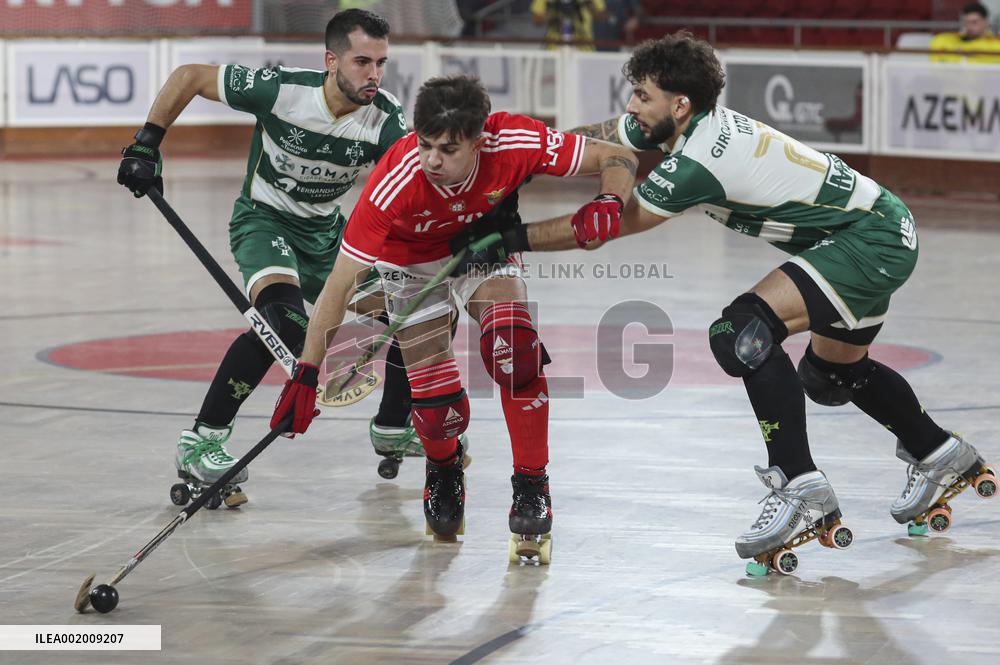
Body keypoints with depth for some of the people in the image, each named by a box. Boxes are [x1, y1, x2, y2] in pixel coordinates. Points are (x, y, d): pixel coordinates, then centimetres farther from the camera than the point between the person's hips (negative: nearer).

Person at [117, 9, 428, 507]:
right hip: (264, 220, -5)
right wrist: (146, 146, -14)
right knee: (284, 318, -33)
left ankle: (392, 428, 29)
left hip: (327, 231, 5)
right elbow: (189, 77, -13)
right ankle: (200, 443, -28)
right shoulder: (280, 90, -26)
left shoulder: (386, 120, -18)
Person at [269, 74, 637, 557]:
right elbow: (341, 282, -32)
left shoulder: (514, 143, -33)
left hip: (483, 238, 1)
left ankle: (531, 484, -6)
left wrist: (609, 202, -43)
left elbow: (618, 158, -21)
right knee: (438, 407, -8)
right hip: (411, 259, -1)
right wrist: (306, 374, -34)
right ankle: (443, 469, 30)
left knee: (511, 345, -25)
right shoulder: (396, 181, -38)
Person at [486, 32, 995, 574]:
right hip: (883, 230, 11)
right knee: (831, 371, 28)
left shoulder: (696, 162, -25)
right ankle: (944, 457, 45)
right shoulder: (691, 123, 0)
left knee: (744, 330, -25)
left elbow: (602, 228, -20)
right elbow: (585, 144, 10)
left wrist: (514, 239, -14)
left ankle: (801, 490, -23)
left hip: (874, 240, -11)